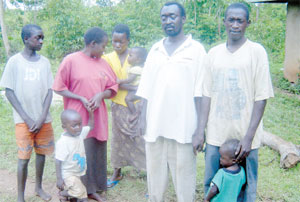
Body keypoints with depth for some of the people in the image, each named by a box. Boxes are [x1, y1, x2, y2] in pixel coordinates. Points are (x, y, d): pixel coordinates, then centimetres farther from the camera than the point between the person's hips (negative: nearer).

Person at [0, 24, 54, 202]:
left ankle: (39, 187, 31)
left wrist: (42, 118, -8)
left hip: (43, 119, 3)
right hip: (24, 120, -3)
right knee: (24, 158, -1)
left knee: (41, 153, 12)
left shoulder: (45, 62, 2)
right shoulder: (14, 61, -6)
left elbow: (49, 91, 2)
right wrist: (27, 119, -11)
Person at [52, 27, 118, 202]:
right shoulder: (71, 60, -7)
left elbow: (112, 89, 11)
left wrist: (101, 95, -9)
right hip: (78, 119, -5)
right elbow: (60, 88, -5)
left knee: (97, 153, 10)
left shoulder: (103, 63, 6)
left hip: (98, 118, 5)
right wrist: (81, 99, -15)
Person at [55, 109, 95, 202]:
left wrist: (91, 113, 1)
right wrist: (59, 179, -20)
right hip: (67, 175, -7)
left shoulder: (80, 133, -4)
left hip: (77, 174, 7)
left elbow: (90, 126, 14)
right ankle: (62, 195, 10)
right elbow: (58, 161, -22)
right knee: (79, 191, -17)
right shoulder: (62, 142, -25)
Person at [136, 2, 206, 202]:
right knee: (155, 175, 12)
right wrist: (143, 118, 6)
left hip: (183, 127, -3)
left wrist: (200, 129, -7)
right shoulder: (155, 49, 10)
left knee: (184, 178, 4)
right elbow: (147, 89, 12)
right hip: (155, 125, 4)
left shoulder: (196, 49, -1)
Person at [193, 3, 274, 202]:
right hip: (216, 135, 3)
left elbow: (261, 98, -7)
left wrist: (248, 137, -12)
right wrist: (200, 131, 2)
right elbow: (207, 95, 8)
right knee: (211, 185, 13)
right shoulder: (214, 53, 7)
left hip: (244, 136, -3)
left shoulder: (256, 52, -4)